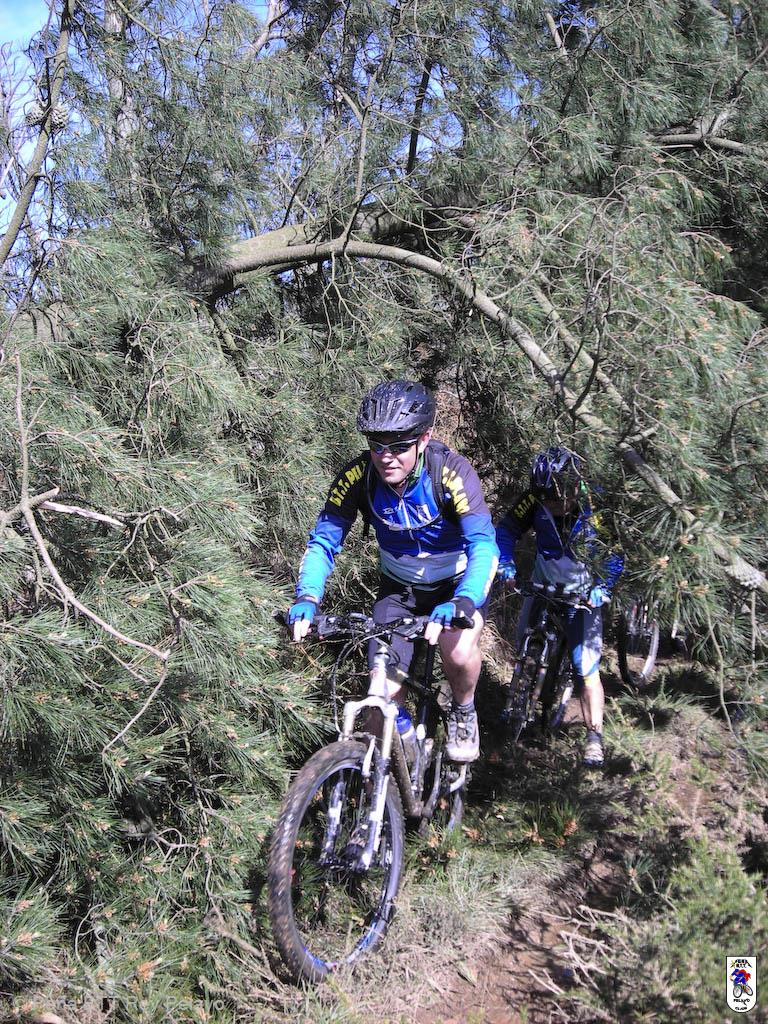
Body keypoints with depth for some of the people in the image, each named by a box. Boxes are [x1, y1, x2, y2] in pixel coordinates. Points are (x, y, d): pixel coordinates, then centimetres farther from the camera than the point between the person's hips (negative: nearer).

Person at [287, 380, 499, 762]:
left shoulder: (451, 471, -31)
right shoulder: (358, 476, -23)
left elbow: (484, 545, -38)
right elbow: (323, 541, -19)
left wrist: (461, 603, -56)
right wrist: (307, 598, -38)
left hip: (457, 582, -2)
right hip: (399, 587, 3)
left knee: (459, 651, -31)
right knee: (382, 695, -10)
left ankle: (463, 713, 2)